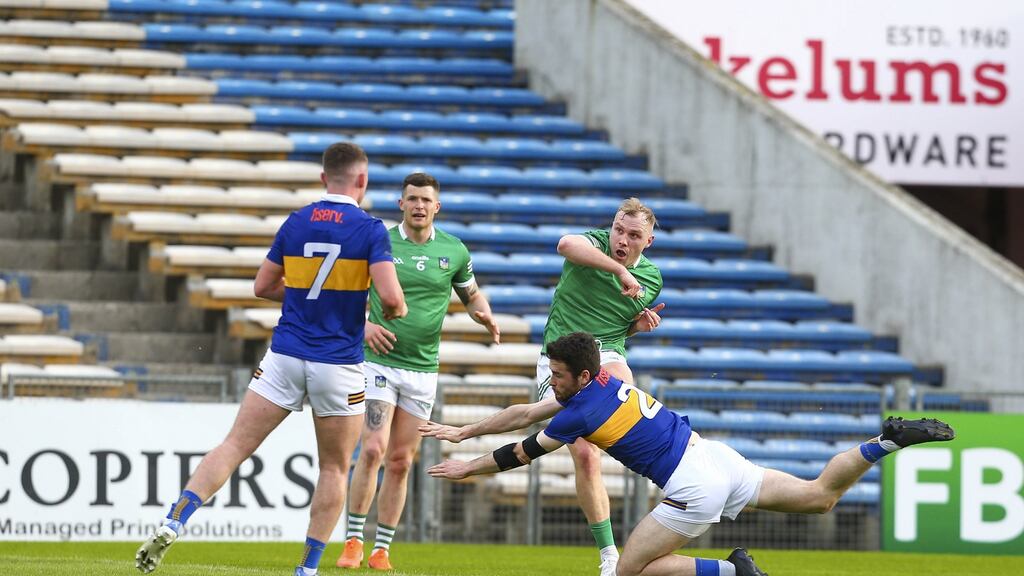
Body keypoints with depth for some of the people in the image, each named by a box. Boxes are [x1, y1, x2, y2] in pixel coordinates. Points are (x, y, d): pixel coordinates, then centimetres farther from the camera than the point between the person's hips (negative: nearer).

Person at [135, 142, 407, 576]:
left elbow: (263, 286, 14)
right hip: (338, 365, -3)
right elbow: (391, 298, -16)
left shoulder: (296, 223, 6)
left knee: (234, 446, 3)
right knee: (334, 468, 12)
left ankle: (172, 525, -14)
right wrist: (395, 312, 7)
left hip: (285, 357, 3)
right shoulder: (370, 230, -7)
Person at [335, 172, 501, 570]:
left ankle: (382, 548, 12)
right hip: (379, 361, -3)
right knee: (373, 449, -16)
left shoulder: (454, 251, 4)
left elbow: (471, 294, 19)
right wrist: (362, 324, -12)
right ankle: (353, 541, -7)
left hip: (422, 369, 3)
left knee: (401, 462, 5)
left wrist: (484, 315, -3)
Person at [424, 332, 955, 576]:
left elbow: (522, 454, 3)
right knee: (820, 496, 13)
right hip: (713, 454, 9)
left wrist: (467, 470, 17)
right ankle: (890, 441, -1)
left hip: (693, 486, -9)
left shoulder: (581, 412, -10)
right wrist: (462, 433, 27)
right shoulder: (602, 380, 13)